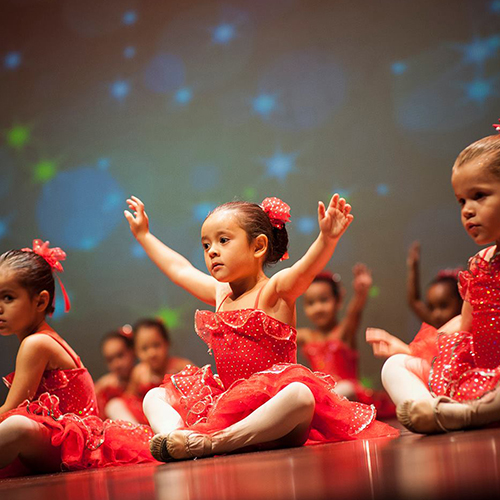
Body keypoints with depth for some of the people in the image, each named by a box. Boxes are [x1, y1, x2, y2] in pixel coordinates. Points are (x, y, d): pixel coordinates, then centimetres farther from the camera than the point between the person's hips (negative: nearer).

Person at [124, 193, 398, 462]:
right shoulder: (221, 294, 16)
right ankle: (174, 434, -29)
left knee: (299, 395, -40)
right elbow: (179, 268, 33)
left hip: (271, 400, -7)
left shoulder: (275, 291, -4)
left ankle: (210, 442, -48)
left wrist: (327, 237, -46)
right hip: (228, 402, 7)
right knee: (155, 397, 6)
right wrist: (144, 235, 43)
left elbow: (307, 267, -26)